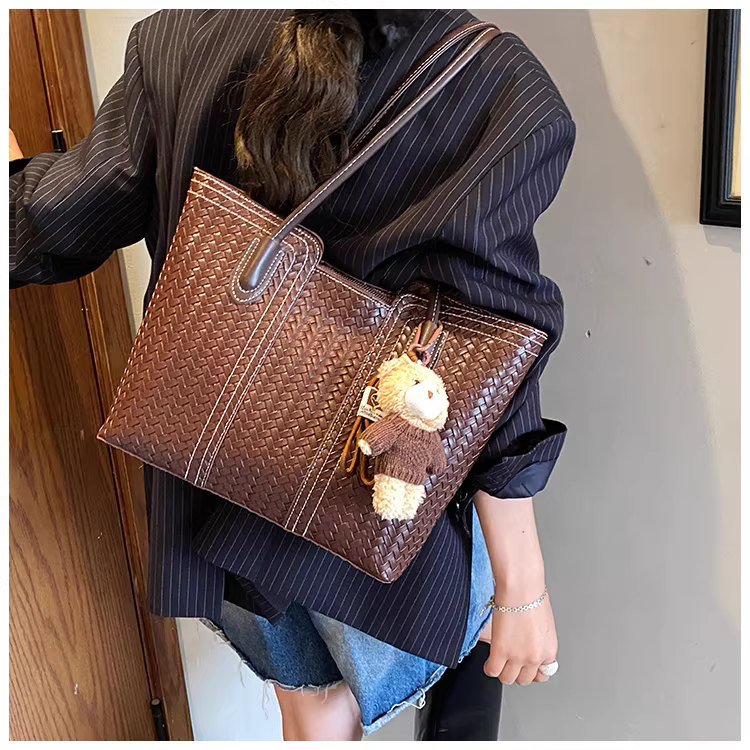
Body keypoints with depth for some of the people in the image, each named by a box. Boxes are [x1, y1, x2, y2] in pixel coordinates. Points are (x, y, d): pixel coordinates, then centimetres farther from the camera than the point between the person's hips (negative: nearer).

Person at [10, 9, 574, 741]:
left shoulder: (177, 40, -10)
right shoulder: (498, 87, -19)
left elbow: (46, 229, -3)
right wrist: (521, 591, -11)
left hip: (214, 491, 4)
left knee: (313, 709, 31)